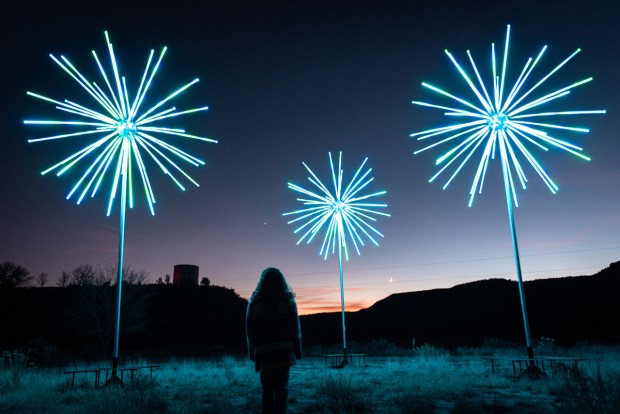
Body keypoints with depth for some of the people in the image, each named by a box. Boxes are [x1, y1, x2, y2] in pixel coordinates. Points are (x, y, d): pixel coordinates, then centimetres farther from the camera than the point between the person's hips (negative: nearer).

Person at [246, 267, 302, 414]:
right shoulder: (287, 300, 1)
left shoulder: (255, 302, 4)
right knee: (282, 388, 4)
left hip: (263, 352, 1)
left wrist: (252, 352, 12)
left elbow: (250, 330, 6)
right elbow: (295, 327, -1)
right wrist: (297, 349, 5)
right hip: (284, 351, -1)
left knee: (267, 389, 8)